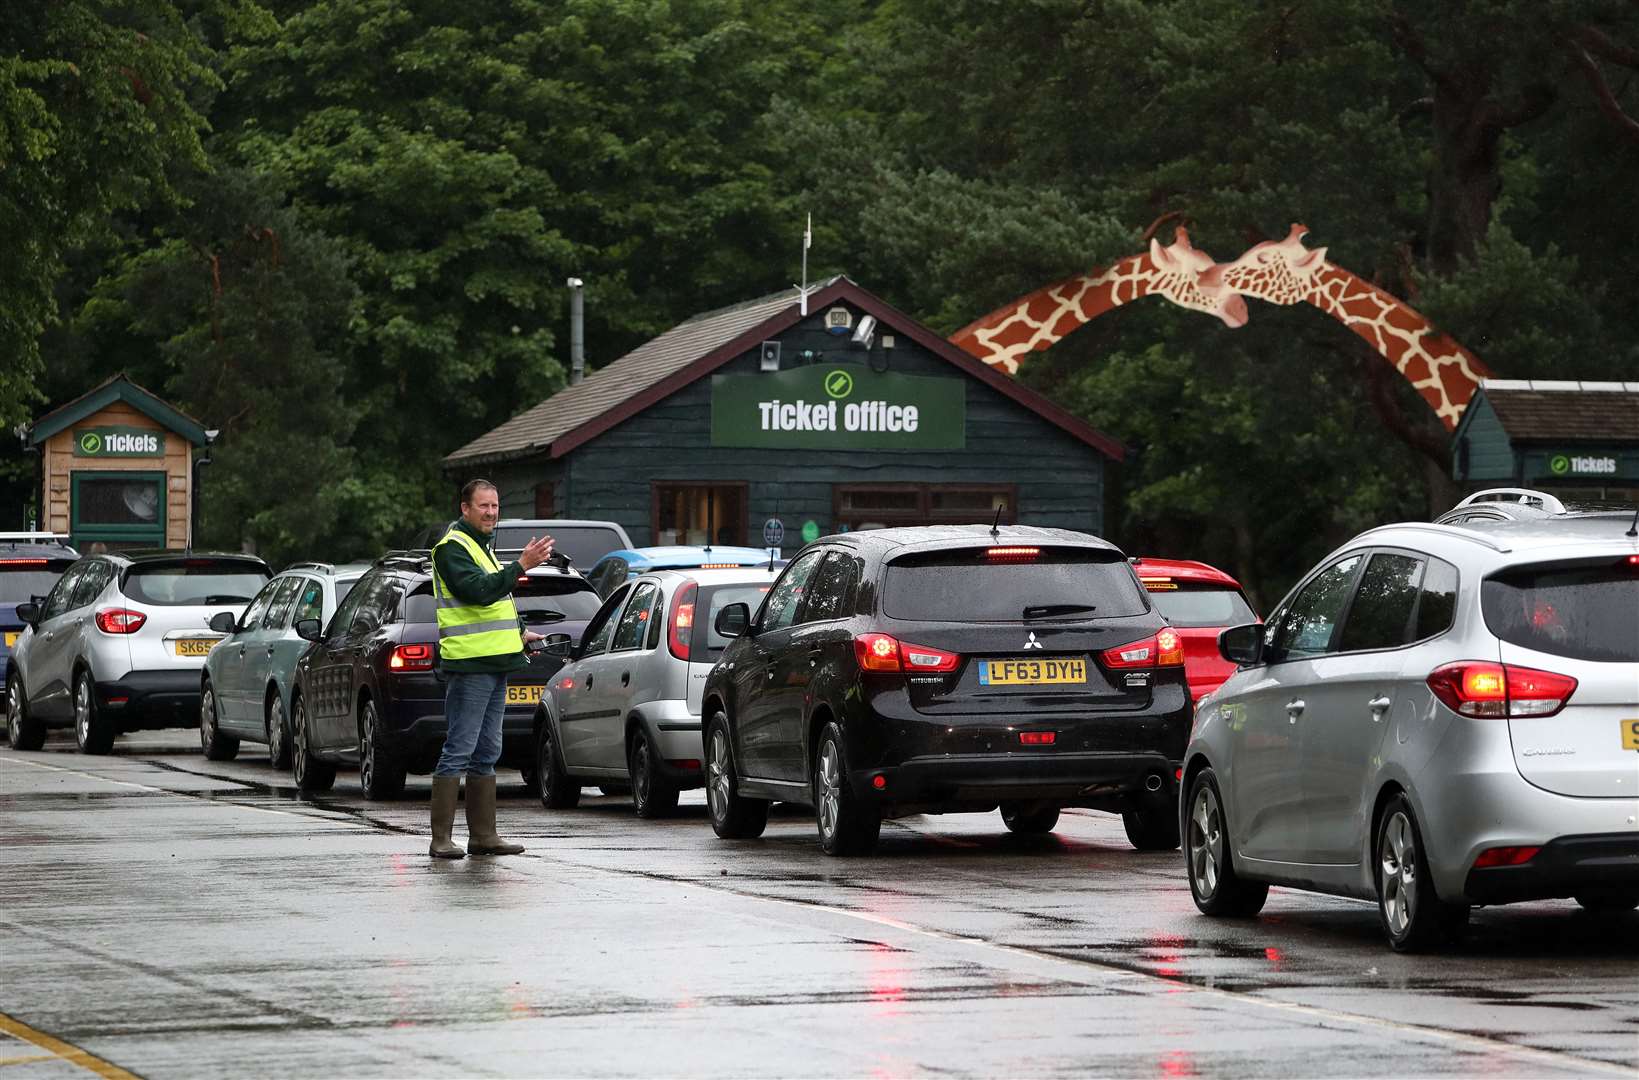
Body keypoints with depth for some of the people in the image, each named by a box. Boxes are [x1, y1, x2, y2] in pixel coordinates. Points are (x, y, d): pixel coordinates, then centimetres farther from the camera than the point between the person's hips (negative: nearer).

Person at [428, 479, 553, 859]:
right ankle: (441, 839, -9)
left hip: (494, 664, 10)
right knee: (458, 752, -10)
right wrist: (521, 566, -28)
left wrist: (519, 632, 22)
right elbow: (478, 590, -24)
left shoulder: (481, 546, 21)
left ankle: (483, 835, 15)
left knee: (486, 754, 11)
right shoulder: (452, 547, -10)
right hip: (469, 666, -10)